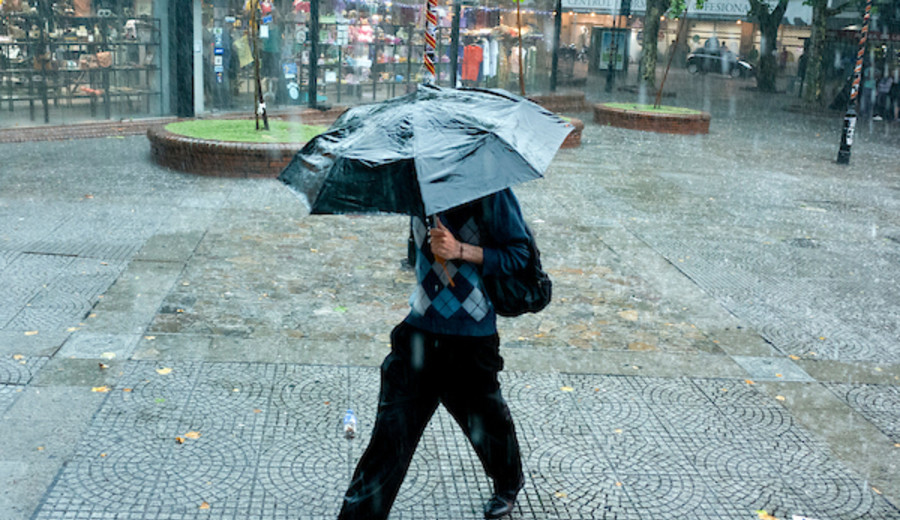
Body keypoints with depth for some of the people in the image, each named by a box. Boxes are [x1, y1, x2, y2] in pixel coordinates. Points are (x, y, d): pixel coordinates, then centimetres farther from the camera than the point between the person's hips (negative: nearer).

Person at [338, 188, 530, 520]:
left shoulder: (491, 192, -11)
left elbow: (517, 256, -11)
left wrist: (460, 250, -22)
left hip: (473, 337, -3)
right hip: (420, 329, 3)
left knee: (484, 419, 18)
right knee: (392, 430, 0)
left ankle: (509, 484, 49)